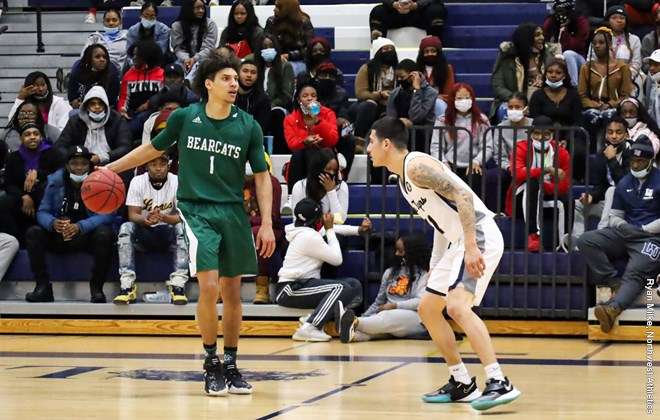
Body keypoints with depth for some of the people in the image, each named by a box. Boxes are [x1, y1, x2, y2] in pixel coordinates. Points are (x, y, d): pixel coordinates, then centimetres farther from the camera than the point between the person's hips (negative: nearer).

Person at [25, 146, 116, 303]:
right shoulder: (56, 181, 0)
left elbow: (108, 214, -17)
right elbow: (43, 212, -1)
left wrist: (80, 227, -32)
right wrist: (52, 223, -26)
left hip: (88, 235, -3)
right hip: (59, 236, 3)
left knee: (105, 234, -33)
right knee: (33, 233, -20)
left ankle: (96, 287, -22)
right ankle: (43, 286, -19)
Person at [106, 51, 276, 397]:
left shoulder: (248, 126, 0)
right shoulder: (184, 118, -1)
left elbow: (262, 176, 7)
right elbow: (153, 149, 15)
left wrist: (266, 223, 0)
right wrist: (111, 168, 15)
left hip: (233, 212, 2)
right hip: (196, 209, -2)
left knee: (232, 292, 6)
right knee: (208, 286, -16)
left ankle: (230, 365, 19)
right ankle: (211, 365, -1)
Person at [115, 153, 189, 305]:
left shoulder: (177, 182, -10)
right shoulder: (137, 182, -7)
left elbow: (181, 217, -17)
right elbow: (133, 215, -12)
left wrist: (163, 217, -38)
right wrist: (146, 220, -36)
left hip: (168, 235, -1)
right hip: (144, 234, 1)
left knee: (181, 228, -32)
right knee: (125, 228, -28)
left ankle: (178, 285, -34)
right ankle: (127, 286, -31)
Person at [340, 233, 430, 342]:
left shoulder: (423, 275, 1)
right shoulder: (390, 272, 20)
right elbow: (379, 302, 21)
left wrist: (395, 305, -18)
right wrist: (363, 318, 7)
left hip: (413, 318, -5)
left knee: (387, 317, -37)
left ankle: (354, 324, -60)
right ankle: (353, 333, -62)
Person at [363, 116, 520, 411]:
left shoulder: (416, 165, -14)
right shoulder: (403, 176, 17)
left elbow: (463, 195, -23)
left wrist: (471, 247, -30)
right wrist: (435, 266, 22)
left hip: (479, 236, -11)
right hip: (458, 242, 11)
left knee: (456, 306, -26)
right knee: (427, 309, 15)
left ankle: (499, 383, -29)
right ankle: (462, 384, 18)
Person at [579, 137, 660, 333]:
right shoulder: (624, 183, 18)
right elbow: (615, 215, 21)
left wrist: (643, 229, -10)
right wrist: (621, 225, -2)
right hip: (625, 234, 6)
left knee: (635, 273, -31)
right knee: (585, 241, -16)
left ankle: (613, 309, -56)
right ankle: (615, 283, -24)